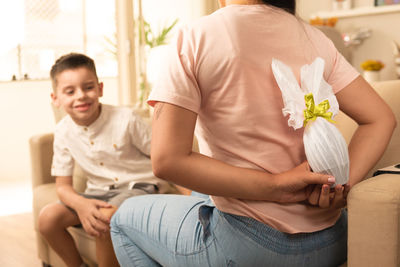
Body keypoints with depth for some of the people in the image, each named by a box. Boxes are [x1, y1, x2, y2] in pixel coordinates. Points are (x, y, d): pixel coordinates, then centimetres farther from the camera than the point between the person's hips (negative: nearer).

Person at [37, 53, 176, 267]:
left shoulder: (125, 119, -18)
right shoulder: (64, 131, -4)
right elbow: (62, 185, 0)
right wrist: (81, 204, -24)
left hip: (140, 186, -5)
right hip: (100, 192, 5)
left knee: (104, 218, -34)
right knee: (48, 217, -13)